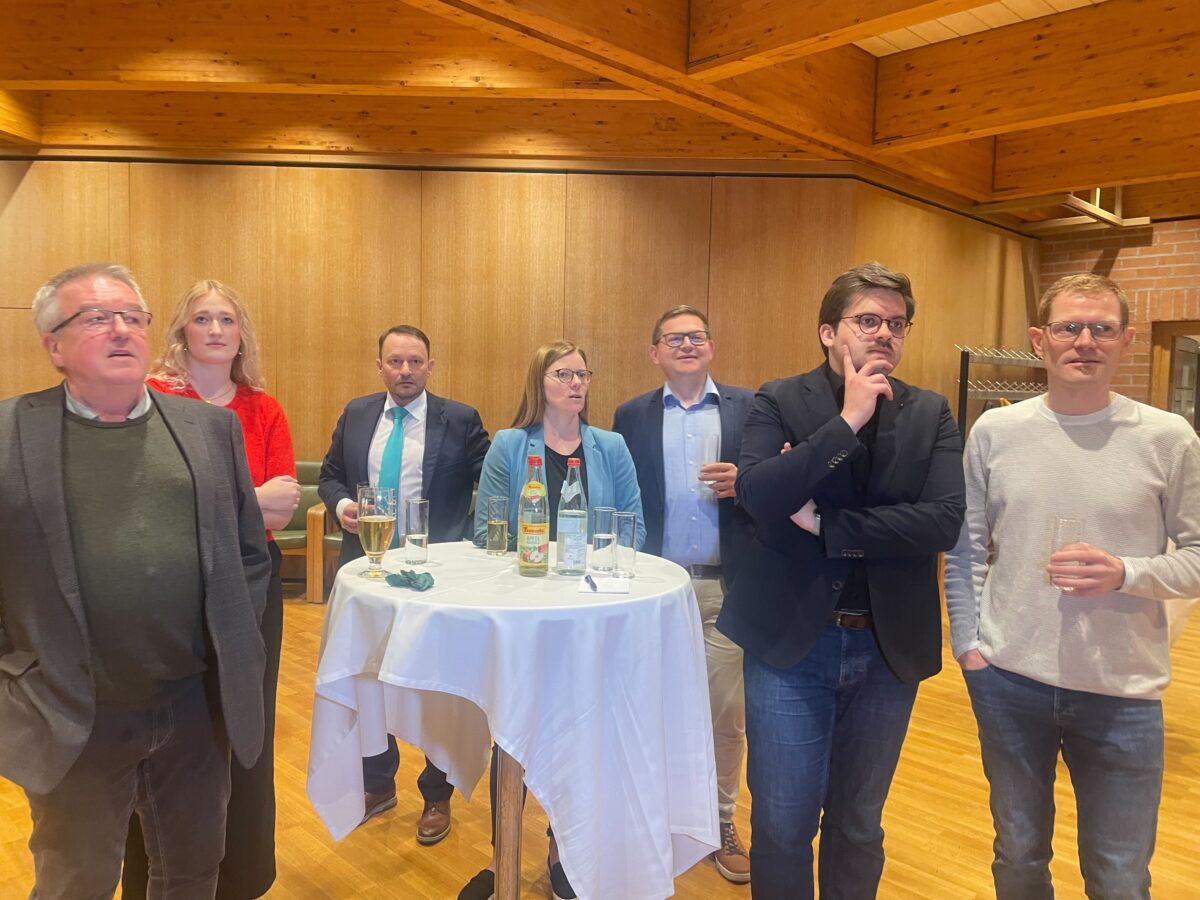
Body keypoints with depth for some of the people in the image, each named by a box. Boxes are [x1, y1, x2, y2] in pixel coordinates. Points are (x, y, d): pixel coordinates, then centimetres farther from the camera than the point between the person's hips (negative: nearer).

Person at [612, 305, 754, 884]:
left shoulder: (748, 407, 2)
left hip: (726, 586, 0)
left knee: (727, 716, 10)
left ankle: (721, 824, 30)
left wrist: (743, 482, -18)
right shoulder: (632, 416, 4)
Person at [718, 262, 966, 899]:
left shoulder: (930, 414, 1)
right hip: (790, 640, -2)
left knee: (858, 825, 19)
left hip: (888, 646, 3)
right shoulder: (779, 403, -5)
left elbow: (944, 520, -13)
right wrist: (847, 421, -21)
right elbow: (757, 495, -21)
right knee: (782, 824, 9)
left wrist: (824, 524, -16)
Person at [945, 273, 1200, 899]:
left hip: (1123, 692, -1)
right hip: (1008, 682, 1)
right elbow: (966, 549, 4)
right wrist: (967, 644, 0)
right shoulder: (994, 431, -2)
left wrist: (1125, 574, -20)